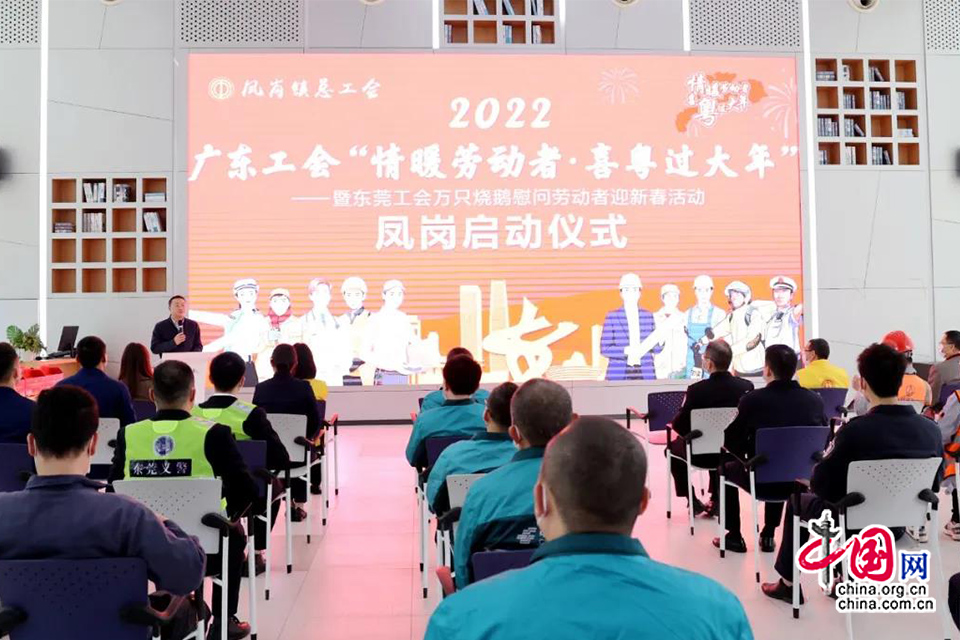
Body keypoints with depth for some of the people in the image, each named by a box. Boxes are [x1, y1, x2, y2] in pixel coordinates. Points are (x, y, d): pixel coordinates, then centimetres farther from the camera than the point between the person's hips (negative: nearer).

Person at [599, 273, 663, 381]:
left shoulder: (648, 316, 10)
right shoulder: (612, 316, 2)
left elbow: (657, 349, 10)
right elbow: (604, 349, -3)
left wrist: (659, 340, -13)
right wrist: (626, 350, -18)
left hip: (645, 373, 3)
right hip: (619, 375, -2)